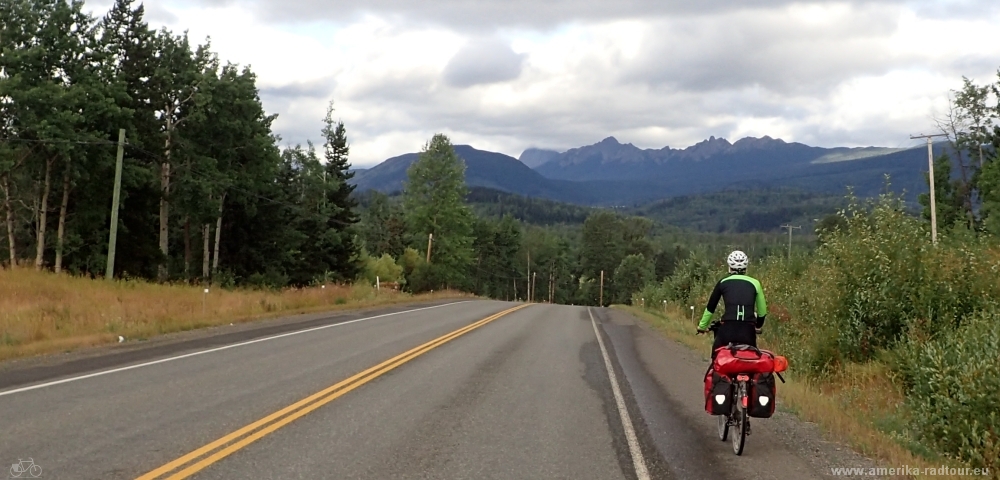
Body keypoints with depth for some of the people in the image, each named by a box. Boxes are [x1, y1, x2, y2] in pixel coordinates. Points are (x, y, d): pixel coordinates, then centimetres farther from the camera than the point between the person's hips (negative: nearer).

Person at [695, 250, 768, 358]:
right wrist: (758, 327, 36)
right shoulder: (754, 283, 12)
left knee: (716, 359, 18)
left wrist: (702, 326, 28)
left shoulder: (723, 282, 11)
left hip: (728, 329, -1)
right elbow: (762, 311, 17)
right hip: (748, 330, 1)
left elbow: (710, 308, 15)